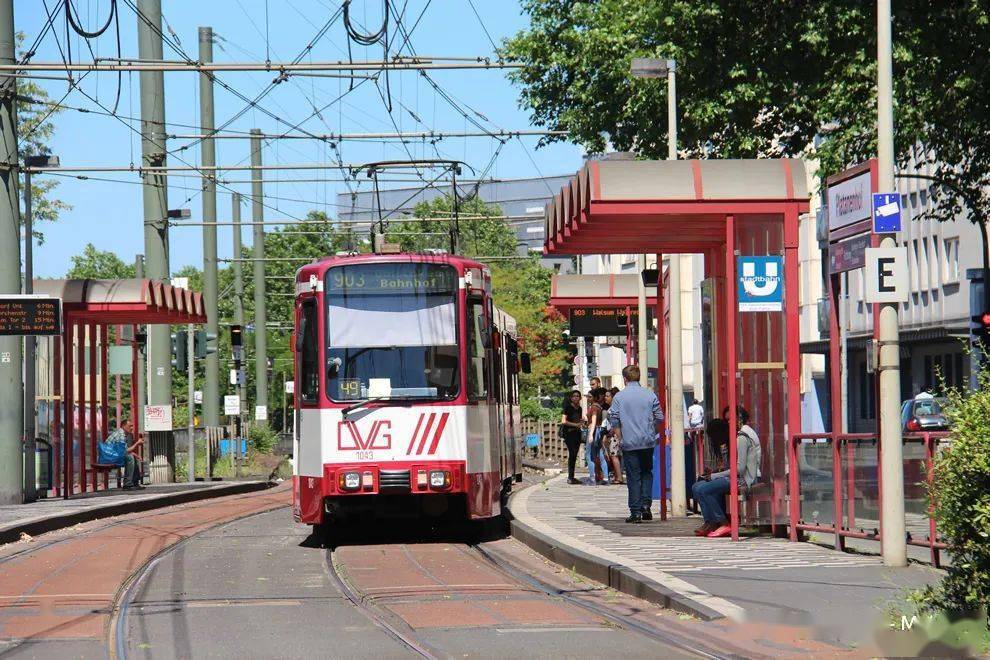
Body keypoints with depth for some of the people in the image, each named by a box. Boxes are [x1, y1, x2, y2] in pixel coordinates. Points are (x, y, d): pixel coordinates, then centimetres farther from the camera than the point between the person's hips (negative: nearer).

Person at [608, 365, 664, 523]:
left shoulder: (619, 397, -4)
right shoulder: (650, 395, 2)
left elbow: (614, 420, -7)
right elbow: (659, 417, 5)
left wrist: (620, 438, 3)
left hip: (629, 443, -2)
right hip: (648, 442, 2)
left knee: (633, 477, 1)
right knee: (647, 473, 17)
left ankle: (635, 512, -1)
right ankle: (646, 503, 2)